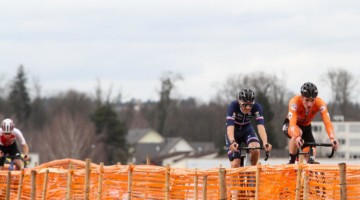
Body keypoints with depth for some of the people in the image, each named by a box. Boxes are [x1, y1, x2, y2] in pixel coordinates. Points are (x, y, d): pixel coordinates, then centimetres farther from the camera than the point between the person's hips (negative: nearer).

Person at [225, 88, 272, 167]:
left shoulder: (256, 107, -25)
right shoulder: (233, 106, -32)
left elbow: (260, 126, -36)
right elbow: (230, 126, -43)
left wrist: (265, 142, -53)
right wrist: (232, 142, -61)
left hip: (247, 129, 2)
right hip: (234, 131, -2)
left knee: (256, 151, -28)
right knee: (235, 165, -15)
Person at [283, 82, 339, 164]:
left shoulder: (320, 103, -30)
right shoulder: (295, 102, -37)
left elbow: (327, 122, -39)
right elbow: (292, 123, -49)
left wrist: (332, 138, -57)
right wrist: (297, 137, -68)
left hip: (306, 127, 3)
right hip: (289, 125, -3)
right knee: (298, 133, -37)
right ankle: (291, 162, -21)